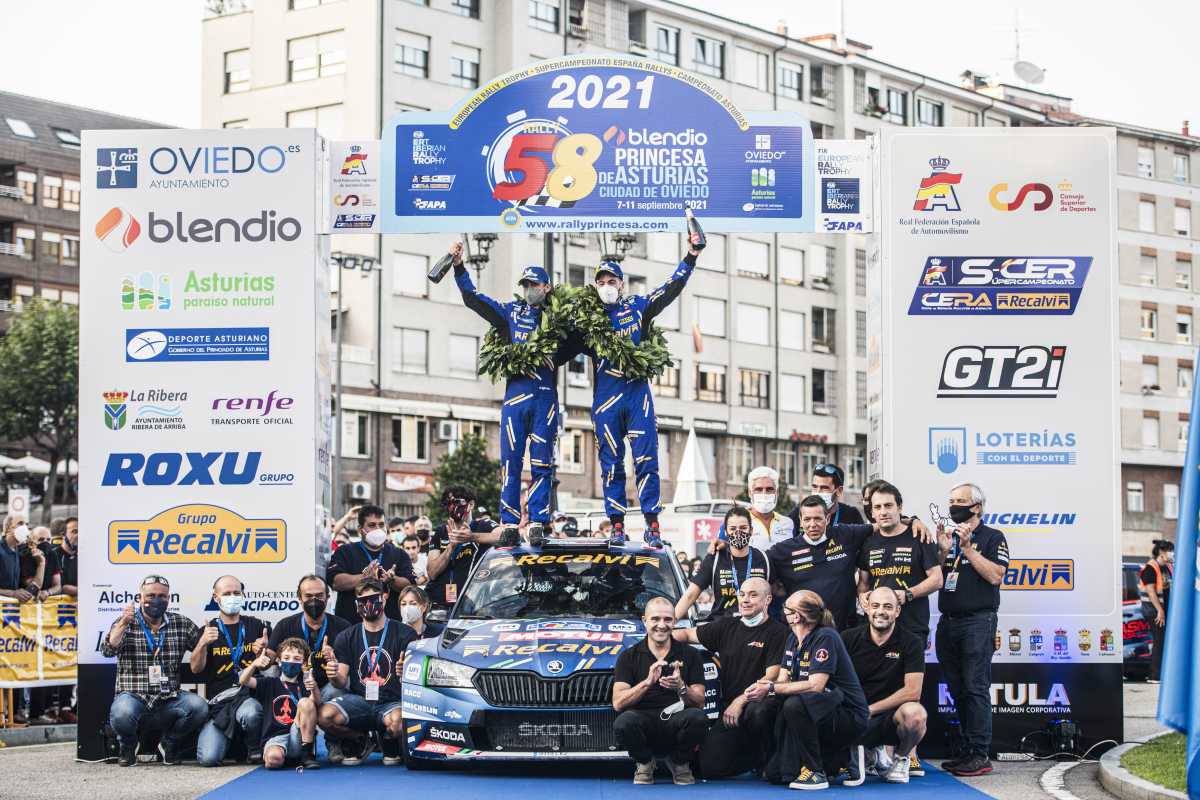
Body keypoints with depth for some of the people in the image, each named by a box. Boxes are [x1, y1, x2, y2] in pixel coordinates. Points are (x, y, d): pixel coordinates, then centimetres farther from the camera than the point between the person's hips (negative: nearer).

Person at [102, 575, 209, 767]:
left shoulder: (182, 624, 10)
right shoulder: (126, 623, 5)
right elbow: (108, 650, -10)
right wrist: (123, 624, -24)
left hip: (169, 699, 2)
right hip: (133, 696, -2)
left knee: (198, 706, -26)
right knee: (122, 713, -35)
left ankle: (170, 743, 6)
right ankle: (128, 745, 3)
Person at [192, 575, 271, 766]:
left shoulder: (257, 626, 13)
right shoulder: (209, 630, 12)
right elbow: (195, 669, 1)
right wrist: (203, 644, -16)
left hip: (251, 694, -1)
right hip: (219, 702, 1)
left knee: (250, 714, -39)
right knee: (209, 758, -19)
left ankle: (256, 751, -6)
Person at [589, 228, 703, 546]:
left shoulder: (638, 306, 10)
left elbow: (672, 288, 6)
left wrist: (691, 255, -3)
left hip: (638, 393, -1)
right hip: (605, 397, 1)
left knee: (646, 459, -5)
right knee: (611, 463, 2)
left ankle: (652, 525, -3)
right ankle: (617, 525, 6)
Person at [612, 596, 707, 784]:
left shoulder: (689, 654, 9)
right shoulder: (629, 656, 8)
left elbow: (699, 703, 4)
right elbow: (618, 703, -4)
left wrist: (681, 687, -18)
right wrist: (647, 682, -19)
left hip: (675, 722, 1)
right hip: (643, 723, -1)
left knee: (698, 718, -33)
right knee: (623, 722, -35)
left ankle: (679, 762, 0)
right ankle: (644, 763, 0)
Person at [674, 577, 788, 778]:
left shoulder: (778, 632, -1)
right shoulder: (727, 626, 16)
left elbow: (771, 677, -10)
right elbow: (687, 634, 22)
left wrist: (740, 701, -17)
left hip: (761, 701, -4)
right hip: (728, 709, 4)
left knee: (756, 712, -42)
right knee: (711, 767, -12)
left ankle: (768, 758, -10)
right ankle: (757, 759, 19)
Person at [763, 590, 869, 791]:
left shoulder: (825, 637, -18)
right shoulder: (793, 640, 9)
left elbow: (815, 685, -27)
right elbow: (783, 680, 4)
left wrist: (772, 689, -27)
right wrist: (764, 687, -19)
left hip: (849, 717, -9)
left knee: (794, 705, -36)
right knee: (774, 774, 0)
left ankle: (815, 771, -20)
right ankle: (838, 762, 15)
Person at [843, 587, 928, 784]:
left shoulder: (911, 644, -4)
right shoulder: (849, 638, 0)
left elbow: (912, 692, -12)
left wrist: (870, 709, -13)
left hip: (892, 717, -3)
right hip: (855, 719, 3)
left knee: (914, 714, -37)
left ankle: (903, 756, 1)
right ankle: (872, 750, 11)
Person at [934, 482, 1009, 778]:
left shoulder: (992, 538, 1)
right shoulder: (948, 537, 18)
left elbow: (995, 575, -13)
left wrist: (967, 547, -13)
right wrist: (943, 551, -3)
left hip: (978, 622, -7)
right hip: (948, 622, 7)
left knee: (975, 688, -11)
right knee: (957, 690, 8)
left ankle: (980, 755, -11)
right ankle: (968, 751, 13)